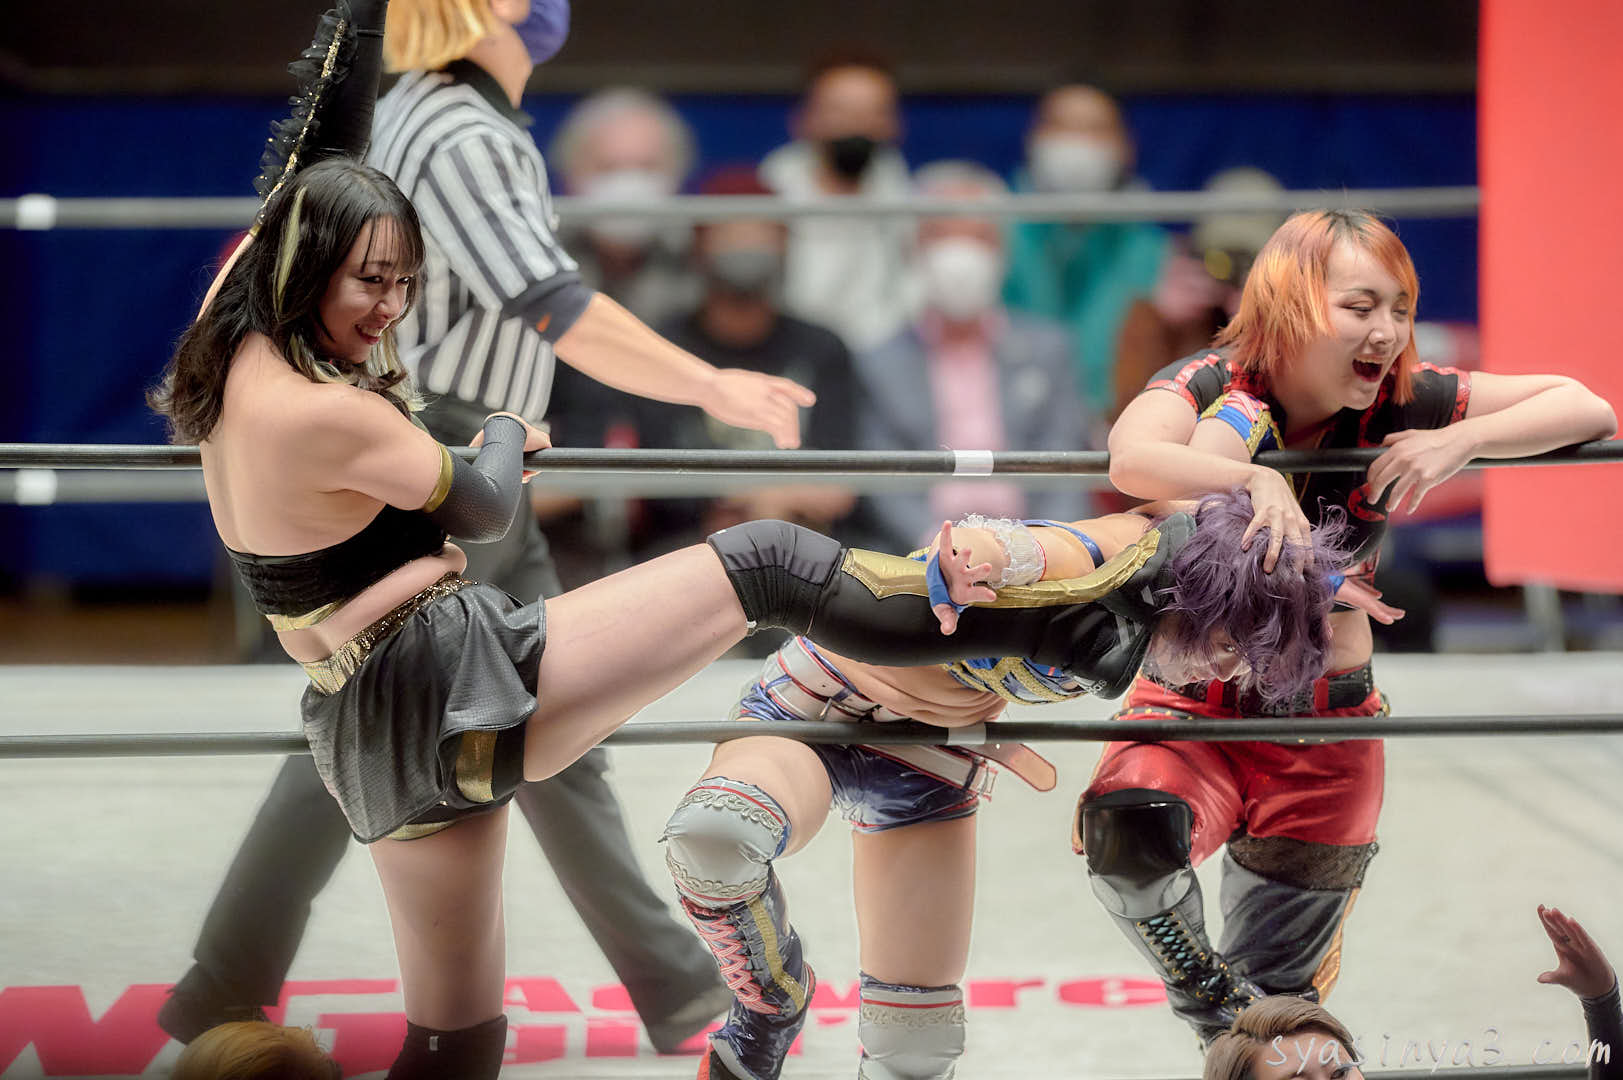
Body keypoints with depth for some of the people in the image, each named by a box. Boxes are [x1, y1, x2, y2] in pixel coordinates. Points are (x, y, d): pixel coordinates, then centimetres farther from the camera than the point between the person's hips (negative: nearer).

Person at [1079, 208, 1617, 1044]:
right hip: (1190, 705, -2)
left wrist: (1463, 441, -25)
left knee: (1277, 999, 6)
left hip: (1325, 726, 3)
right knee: (1127, 832, -34)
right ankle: (1195, 977, -3)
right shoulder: (1211, 387, -17)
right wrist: (1253, 478, -55)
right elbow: (1132, 458, -39)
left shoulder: (1399, 405, -8)